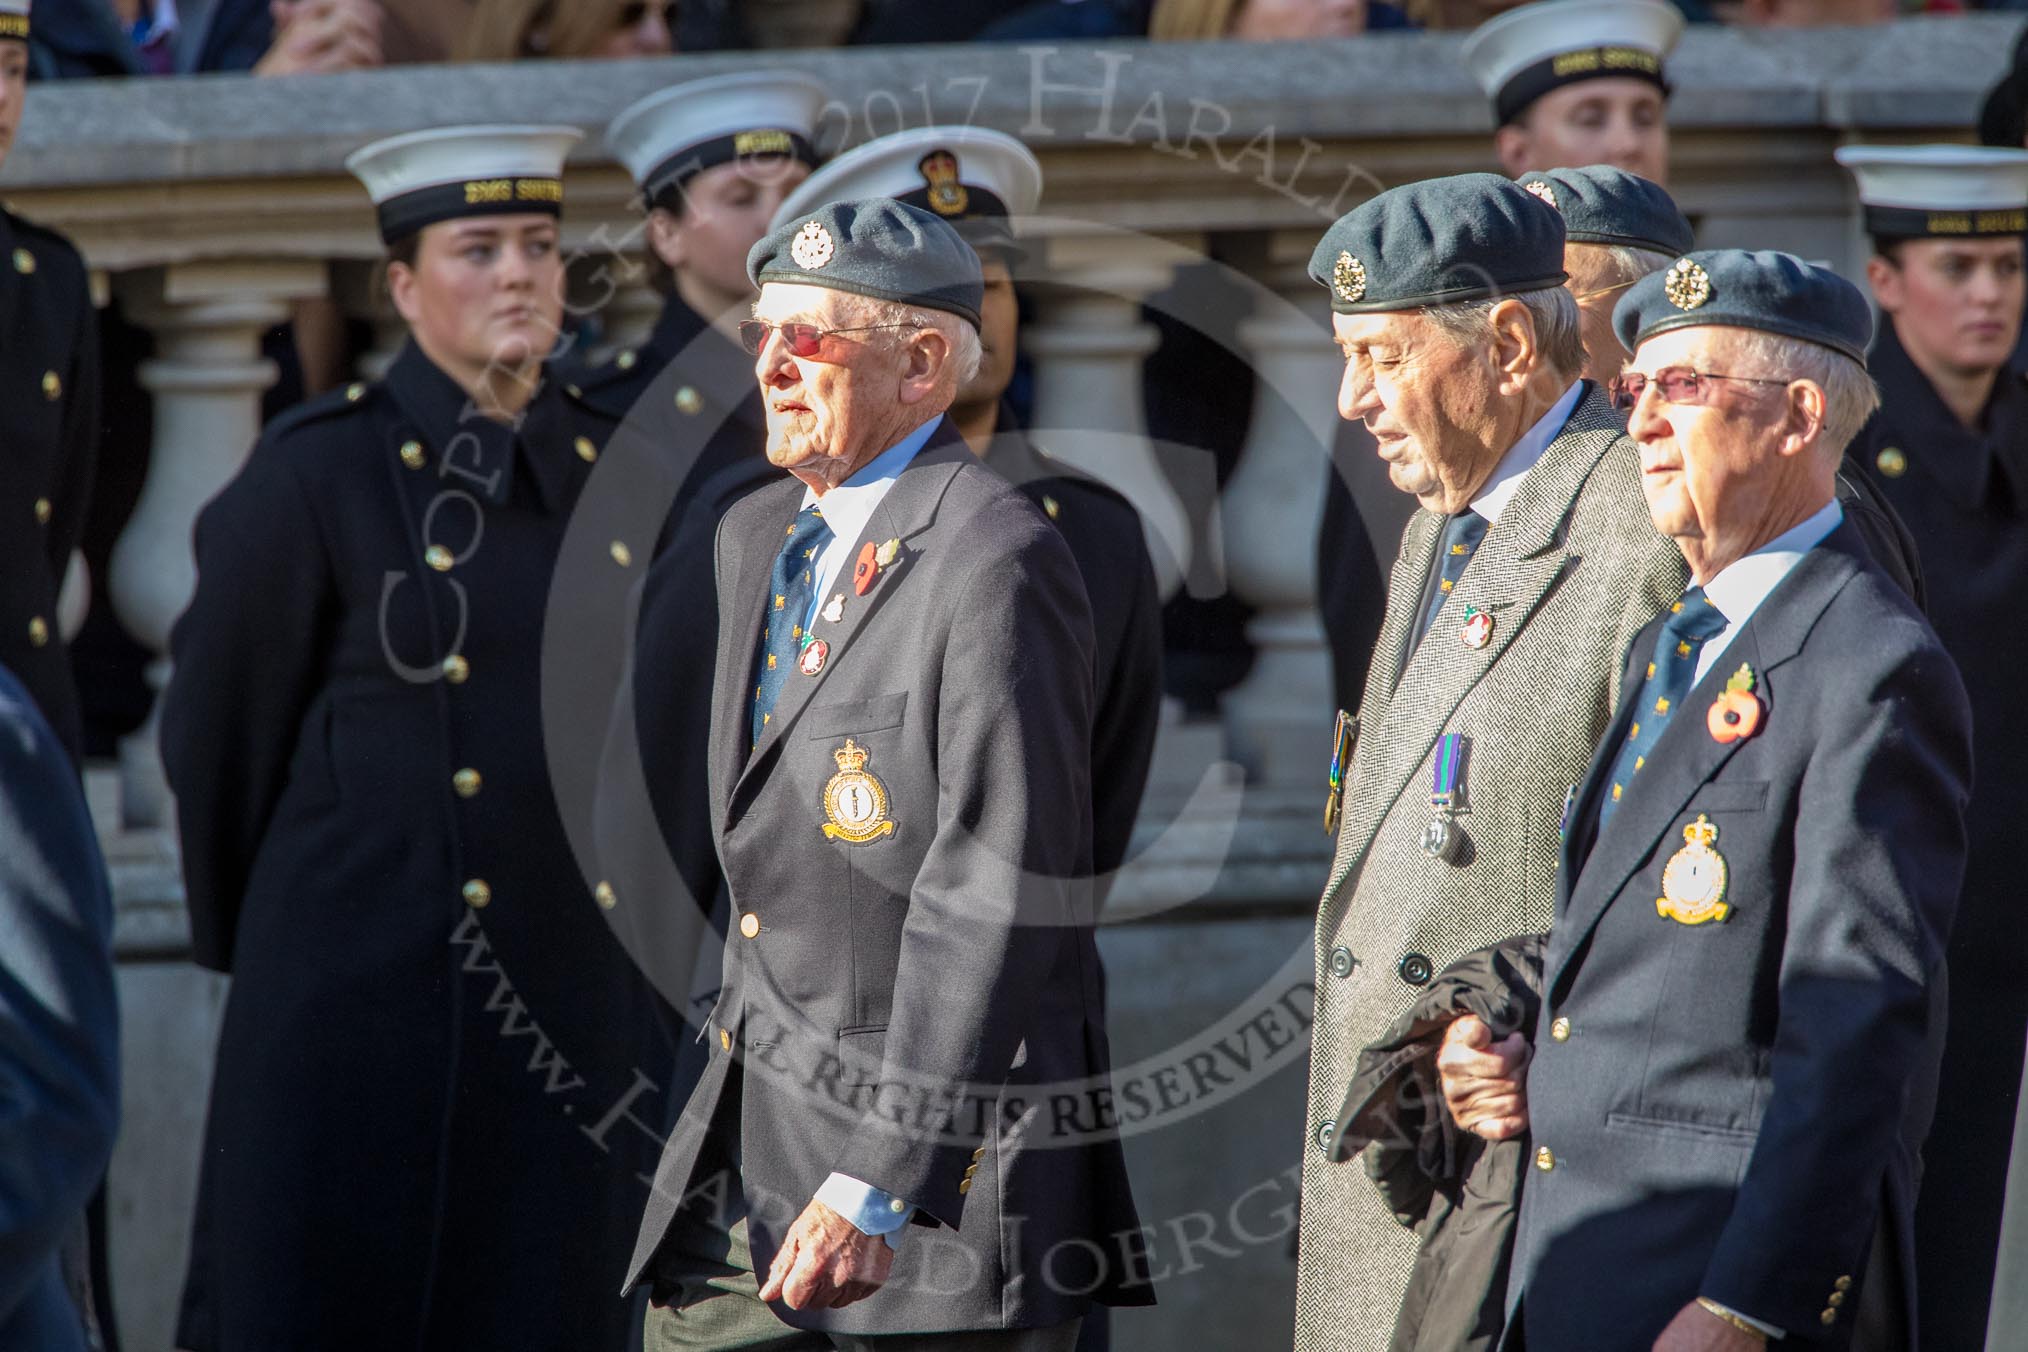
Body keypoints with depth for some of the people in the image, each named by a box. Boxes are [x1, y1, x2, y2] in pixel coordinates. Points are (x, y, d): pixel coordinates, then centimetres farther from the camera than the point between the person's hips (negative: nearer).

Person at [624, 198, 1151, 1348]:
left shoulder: (997, 560, -15)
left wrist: (879, 1187, -24)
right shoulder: (757, 535, 14)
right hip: (748, 1129, 8)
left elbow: (996, 896, -21)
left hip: (946, 1145, -8)